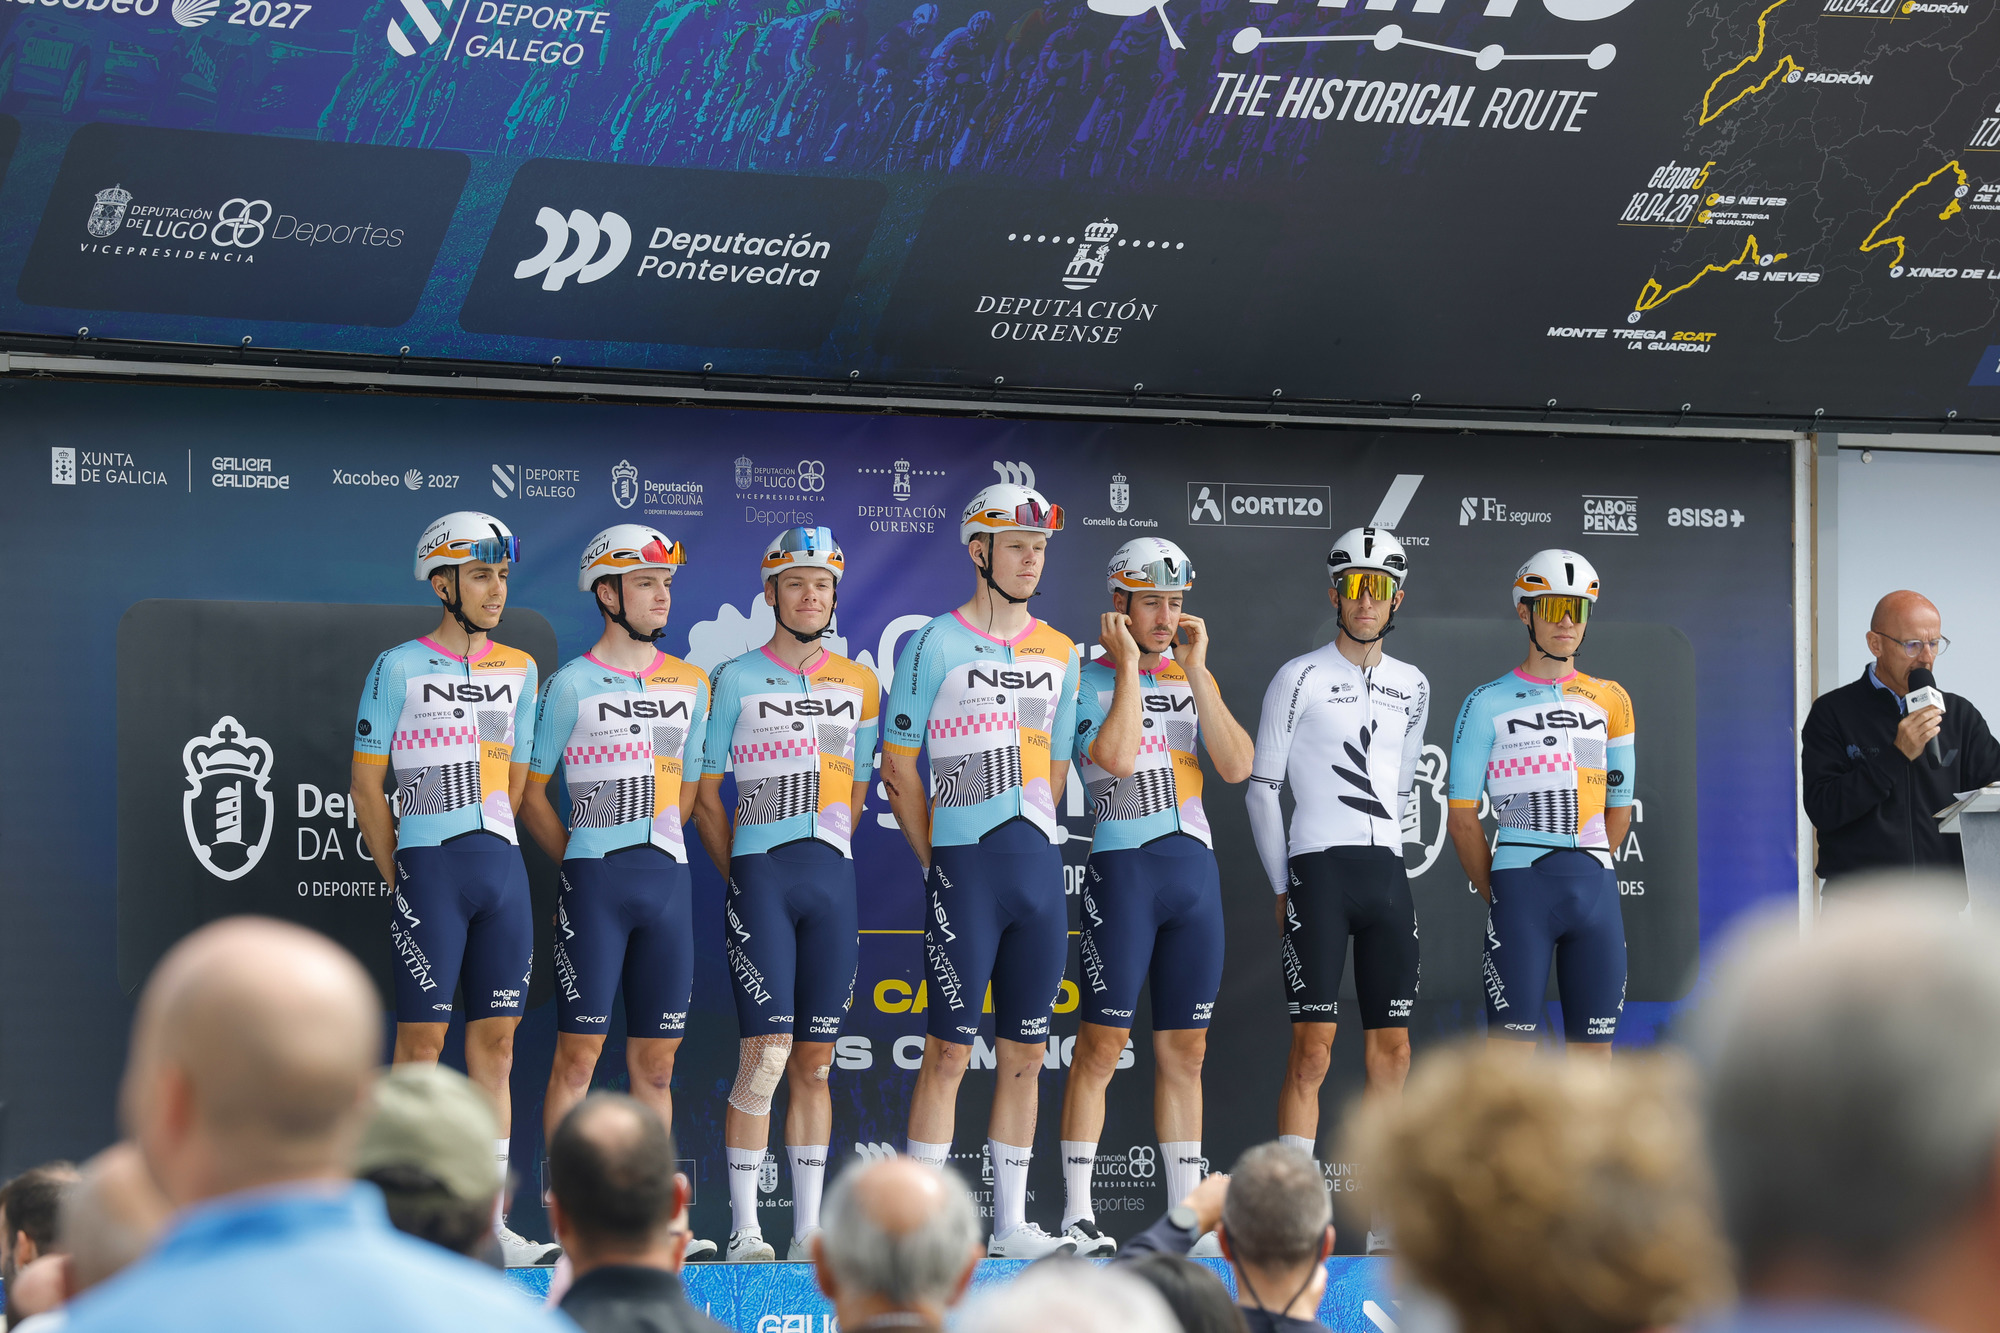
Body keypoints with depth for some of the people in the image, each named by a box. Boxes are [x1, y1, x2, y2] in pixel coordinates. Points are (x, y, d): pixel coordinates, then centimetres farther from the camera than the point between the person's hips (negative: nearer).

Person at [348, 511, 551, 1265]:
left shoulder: (517, 671, 12)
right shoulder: (398, 670, -2)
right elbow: (367, 788, 0)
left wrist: (486, 855, 13)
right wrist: (404, 882, 0)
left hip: (502, 870, 5)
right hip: (429, 869, -5)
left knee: (495, 1041, 5)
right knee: (421, 1041, -4)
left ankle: (487, 1219, 8)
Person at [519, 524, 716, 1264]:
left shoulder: (690, 684, 12)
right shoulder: (572, 684, -2)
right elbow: (532, 795, 2)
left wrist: (649, 852, 12)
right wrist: (586, 863, 3)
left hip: (668, 881, 5)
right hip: (594, 884, -5)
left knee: (655, 1061, 6)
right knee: (579, 1051, -6)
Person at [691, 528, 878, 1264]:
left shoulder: (858, 685, 13)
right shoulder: (735, 680, 3)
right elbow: (705, 795, 6)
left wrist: (823, 861, 12)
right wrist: (740, 878, 3)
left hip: (832, 879, 3)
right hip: (760, 877, -3)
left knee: (815, 1061, 5)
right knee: (765, 1053, -10)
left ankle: (808, 1228, 7)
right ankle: (744, 1227, -6)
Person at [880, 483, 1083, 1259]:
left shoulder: (1059, 654, 12)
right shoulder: (935, 647, -3)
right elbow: (898, 767, 0)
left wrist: (1028, 844, 12)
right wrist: (936, 861, -1)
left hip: (1038, 867, 5)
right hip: (964, 869, -5)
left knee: (1024, 1053, 8)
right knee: (949, 1050, -5)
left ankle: (1010, 1222, 14)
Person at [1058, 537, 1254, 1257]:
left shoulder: (1193, 680, 13)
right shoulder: (1090, 680, -2)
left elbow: (1237, 766, -2)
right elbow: (1118, 757, -20)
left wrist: (1195, 670, -4)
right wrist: (1130, 665, -11)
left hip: (1195, 870, 5)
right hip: (1122, 868, -5)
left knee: (1184, 1050, 8)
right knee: (1102, 1043, -6)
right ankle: (1077, 1214, -3)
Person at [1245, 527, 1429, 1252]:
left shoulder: (1412, 687, 14)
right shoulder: (1300, 677, -1)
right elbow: (1261, 787, 0)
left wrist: (1386, 856, 15)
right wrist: (1283, 887, -3)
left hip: (1387, 874, 5)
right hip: (1318, 869, -5)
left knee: (1391, 1046, 4)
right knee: (1313, 1045, -9)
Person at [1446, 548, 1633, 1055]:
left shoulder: (1609, 701, 13)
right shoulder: (1489, 704, 3)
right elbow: (1462, 818, 3)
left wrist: (1582, 871, 13)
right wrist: (1497, 894, 3)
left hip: (1595, 890, 4)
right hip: (1521, 885, -4)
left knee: (1594, 1052, 4)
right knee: (1511, 1052, -7)